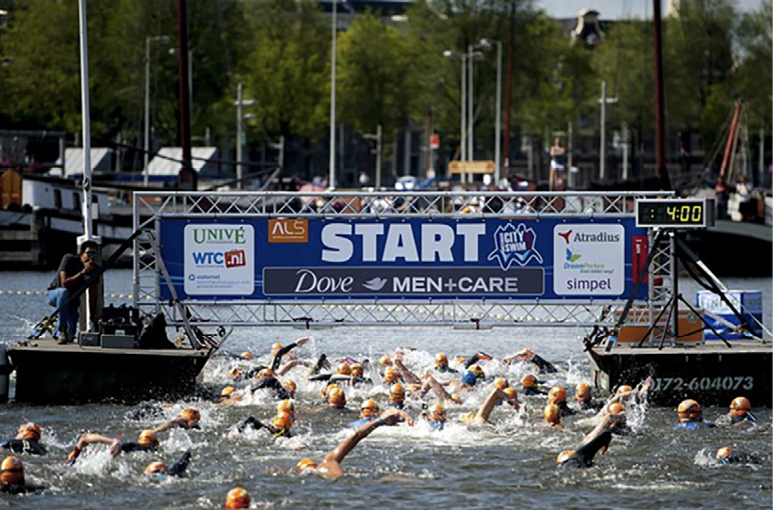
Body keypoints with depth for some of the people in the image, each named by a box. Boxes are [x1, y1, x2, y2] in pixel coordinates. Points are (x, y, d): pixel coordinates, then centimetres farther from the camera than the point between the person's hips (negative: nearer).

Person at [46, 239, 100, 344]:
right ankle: (62, 332, -38)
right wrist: (83, 272, -39)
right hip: (53, 293, -3)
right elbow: (64, 283, -33)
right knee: (64, 292, -43)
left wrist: (93, 315, -11)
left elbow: (93, 293, -5)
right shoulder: (69, 260, -23)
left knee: (70, 336, -17)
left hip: (72, 299, 3)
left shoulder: (94, 269, -10)